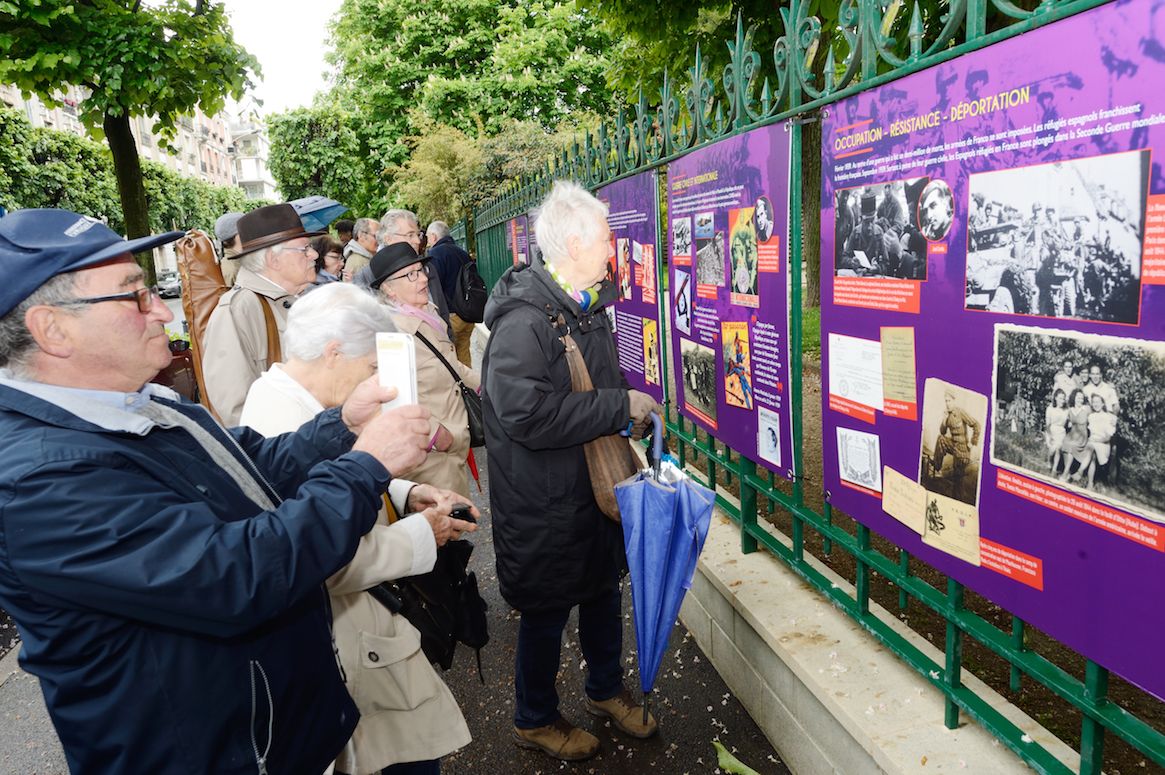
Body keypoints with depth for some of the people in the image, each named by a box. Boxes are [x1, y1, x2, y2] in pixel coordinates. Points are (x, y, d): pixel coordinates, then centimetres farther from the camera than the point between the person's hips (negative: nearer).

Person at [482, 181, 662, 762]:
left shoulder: (590, 307, 8)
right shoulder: (524, 320, -24)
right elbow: (528, 414, -34)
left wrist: (633, 408, 6)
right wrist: (622, 406, -27)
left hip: (597, 485, 9)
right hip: (546, 502, -9)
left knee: (604, 589, 23)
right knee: (548, 610, 9)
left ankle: (606, 690, 47)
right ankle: (533, 720, 35)